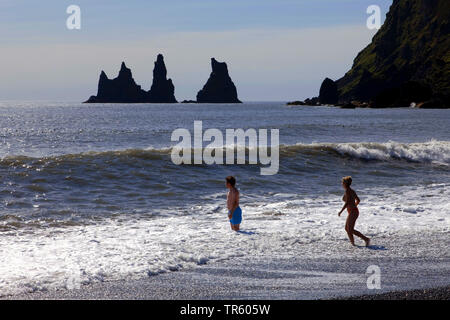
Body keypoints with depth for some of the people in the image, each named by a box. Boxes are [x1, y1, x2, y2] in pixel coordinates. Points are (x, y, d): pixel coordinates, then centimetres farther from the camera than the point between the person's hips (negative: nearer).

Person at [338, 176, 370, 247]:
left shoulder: (347, 191, -15)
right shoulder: (352, 191, 13)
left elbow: (347, 203, -22)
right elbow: (358, 200, 22)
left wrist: (341, 211, -15)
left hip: (353, 213, -10)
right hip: (354, 211, 10)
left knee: (350, 230, -9)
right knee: (347, 228, 14)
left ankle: (366, 239, -11)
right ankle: (352, 242, 14)